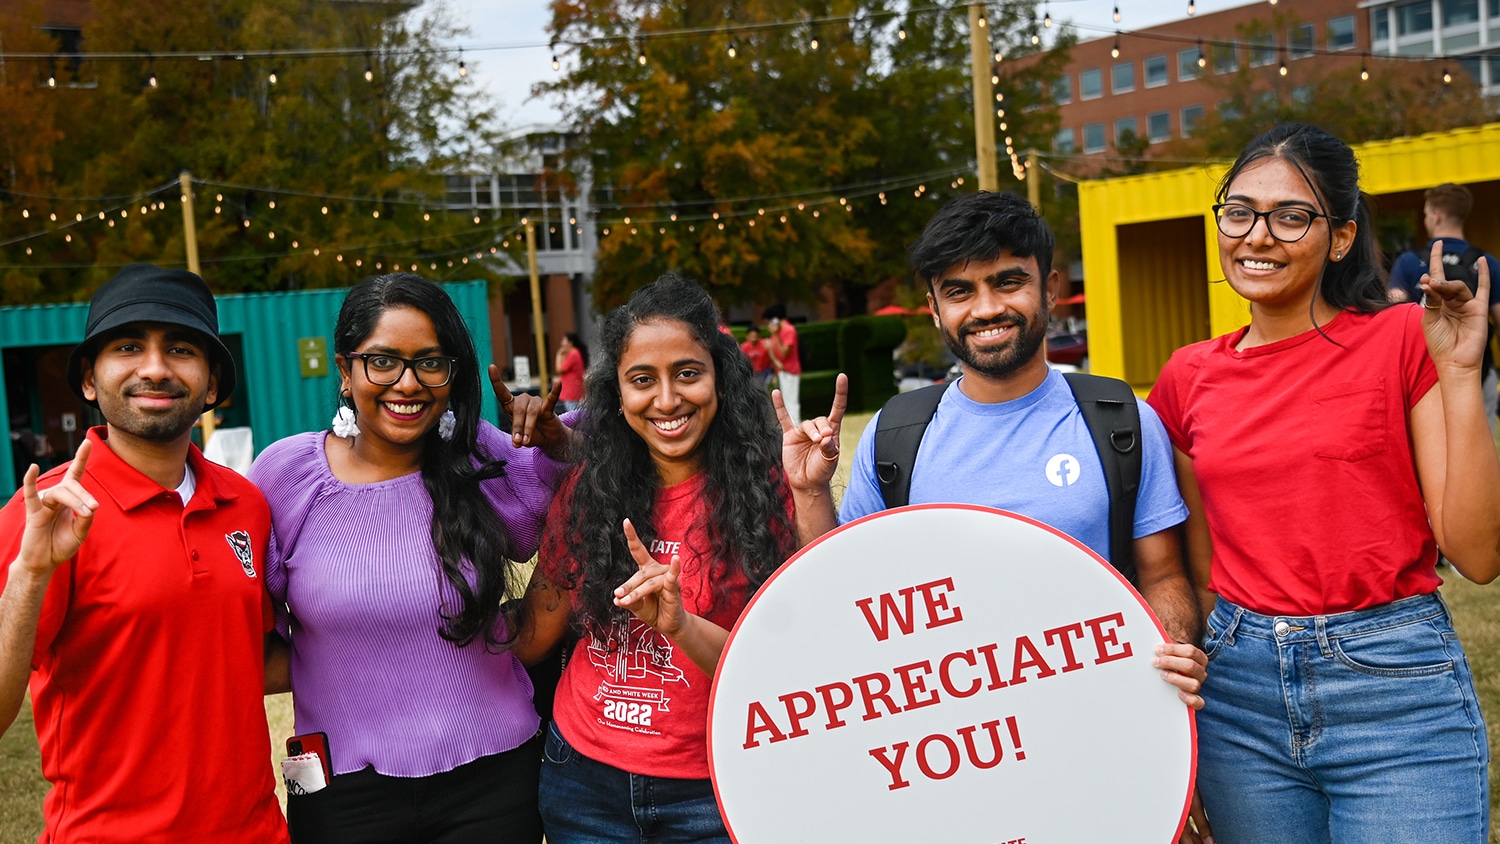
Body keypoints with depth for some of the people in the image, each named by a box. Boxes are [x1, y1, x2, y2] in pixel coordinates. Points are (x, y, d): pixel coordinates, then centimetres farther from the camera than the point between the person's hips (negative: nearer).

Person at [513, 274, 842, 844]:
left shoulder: (769, 491, -10)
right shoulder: (586, 491, -1)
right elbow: (531, 638, 1)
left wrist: (679, 625, -30)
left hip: (714, 795, -3)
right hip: (584, 780, 3)